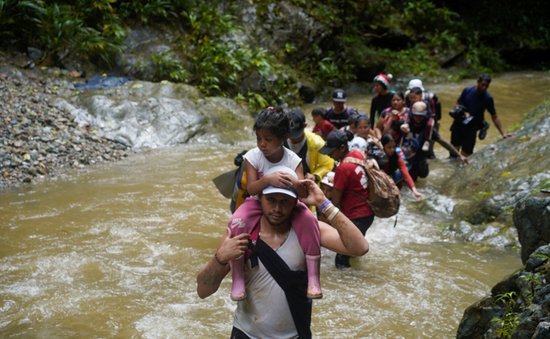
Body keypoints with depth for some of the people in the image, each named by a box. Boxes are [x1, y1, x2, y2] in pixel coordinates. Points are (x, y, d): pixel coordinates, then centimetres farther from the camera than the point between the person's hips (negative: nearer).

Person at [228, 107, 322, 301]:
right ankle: (237, 280, -16)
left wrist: (295, 183, -46)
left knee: (309, 220, -30)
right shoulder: (253, 157, -14)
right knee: (236, 223, -31)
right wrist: (267, 179, -46)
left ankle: (313, 278, -19)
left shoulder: (293, 160, -15)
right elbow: (251, 189, -25)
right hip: (258, 203, 0)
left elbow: (304, 193, -22)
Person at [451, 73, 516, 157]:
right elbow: (457, 105, 3)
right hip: (459, 124, 1)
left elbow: (494, 117, -3)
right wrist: (464, 113, -18)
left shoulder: (488, 98, -9)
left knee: (466, 153, -5)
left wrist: (503, 133, -7)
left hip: (472, 128, -1)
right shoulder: (467, 90, -5)